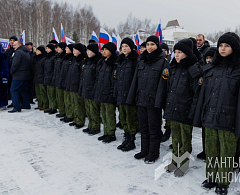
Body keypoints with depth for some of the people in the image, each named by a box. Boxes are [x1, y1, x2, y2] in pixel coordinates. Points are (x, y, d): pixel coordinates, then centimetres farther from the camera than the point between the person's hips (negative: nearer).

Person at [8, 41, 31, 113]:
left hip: (18, 75, -10)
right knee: (24, 90, 17)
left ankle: (16, 107, -11)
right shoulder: (26, 53, 17)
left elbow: (15, 64, -19)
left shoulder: (18, 52, -12)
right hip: (26, 75, 10)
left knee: (13, 90, -7)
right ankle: (26, 105, 23)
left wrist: (12, 72, -4)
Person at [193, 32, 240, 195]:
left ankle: (223, 182, 24)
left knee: (226, 152, 7)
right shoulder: (211, 67, 12)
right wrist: (199, 117, 10)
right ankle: (211, 177, 30)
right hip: (210, 117, 4)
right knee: (211, 150, 13)